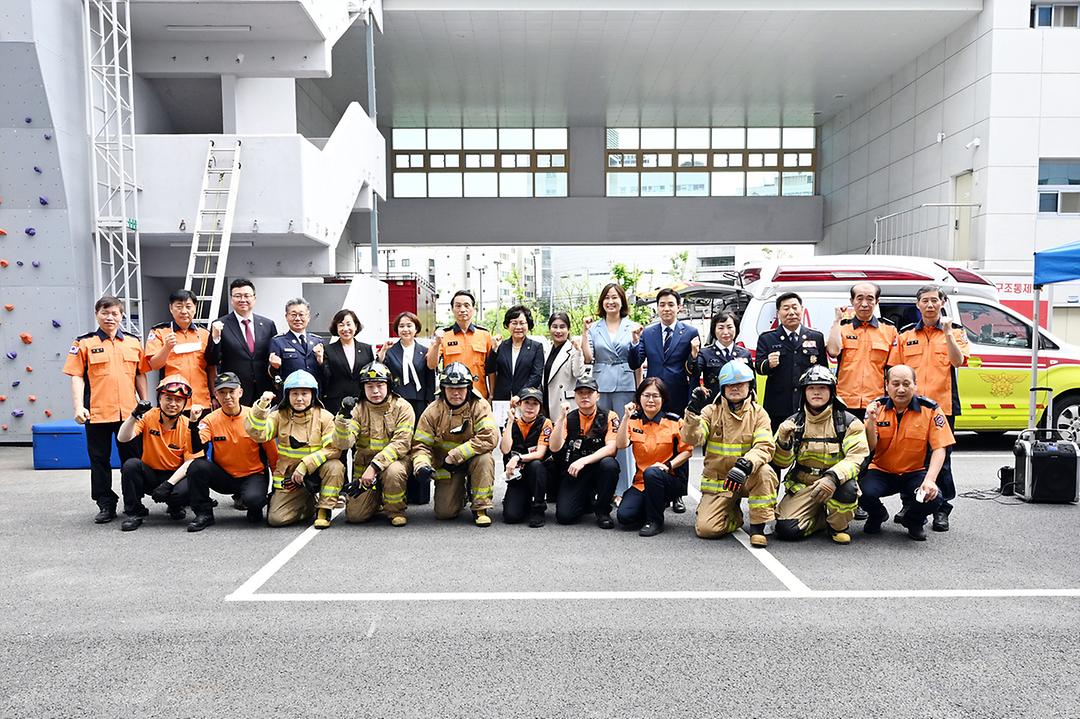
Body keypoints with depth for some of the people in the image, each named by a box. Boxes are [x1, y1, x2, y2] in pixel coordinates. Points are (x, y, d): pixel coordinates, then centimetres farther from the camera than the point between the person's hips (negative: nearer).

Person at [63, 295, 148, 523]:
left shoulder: (133, 342, 10)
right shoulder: (84, 343, 2)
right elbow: (76, 376, -1)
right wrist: (78, 406, -10)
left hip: (129, 411, 2)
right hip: (97, 412, -2)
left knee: (133, 459, 7)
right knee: (100, 460, 6)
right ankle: (106, 506, 16)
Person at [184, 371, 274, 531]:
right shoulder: (210, 420, -4)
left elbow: (272, 452, -2)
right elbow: (196, 448, -18)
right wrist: (194, 422, -30)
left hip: (252, 475, -2)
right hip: (223, 476, 3)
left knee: (253, 499, -34)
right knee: (197, 466, -25)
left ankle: (255, 510, 6)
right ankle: (204, 514, -6)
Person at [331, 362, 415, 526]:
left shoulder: (402, 407, -7)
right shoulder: (358, 409, -1)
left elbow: (401, 443, -17)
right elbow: (343, 444, -11)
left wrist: (375, 465, -26)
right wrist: (344, 416, -27)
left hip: (394, 460, -2)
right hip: (364, 463, 2)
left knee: (393, 471, -38)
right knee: (354, 514, -12)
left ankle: (395, 510, -9)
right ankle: (376, 498, 23)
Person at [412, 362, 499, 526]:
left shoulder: (480, 406, -14)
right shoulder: (433, 411, -7)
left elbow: (489, 437, -27)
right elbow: (421, 444, -4)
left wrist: (455, 456, -26)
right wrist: (421, 464, -27)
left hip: (472, 459, -1)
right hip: (445, 465, 1)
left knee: (484, 458, -35)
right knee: (444, 513, -9)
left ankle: (481, 508, -16)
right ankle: (459, 492, 28)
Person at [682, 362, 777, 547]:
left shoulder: (758, 413, 0)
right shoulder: (711, 411, 1)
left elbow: (765, 446, -15)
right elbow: (693, 439, -13)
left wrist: (746, 464, -34)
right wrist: (693, 412, -29)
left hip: (746, 479, 0)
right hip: (717, 481, 0)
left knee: (764, 471, -34)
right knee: (705, 528, -17)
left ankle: (758, 527, -16)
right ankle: (734, 516, 17)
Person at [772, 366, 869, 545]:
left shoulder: (848, 422, -3)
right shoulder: (794, 422, 4)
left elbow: (856, 457, -17)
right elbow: (782, 462, 1)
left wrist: (833, 478, -36)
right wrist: (783, 440, -21)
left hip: (837, 482, -1)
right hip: (802, 486, 2)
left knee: (847, 489, -37)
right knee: (786, 529, -20)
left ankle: (838, 525, -3)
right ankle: (822, 515, 12)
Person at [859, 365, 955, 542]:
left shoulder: (930, 409, -8)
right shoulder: (877, 407, -4)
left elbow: (939, 448, -10)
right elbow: (869, 448, -8)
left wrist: (930, 480, -25)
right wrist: (871, 421, -26)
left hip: (915, 472, 0)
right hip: (881, 472, 0)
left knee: (933, 498, -30)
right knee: (865, 492, -30)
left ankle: (914, 521, 10)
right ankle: (877, 516, 11)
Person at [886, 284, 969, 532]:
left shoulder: (955, 331, 6)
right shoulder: (905, 335, 11)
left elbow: (958, 361, -10)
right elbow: (894, 370, 10)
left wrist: (948, 334, -18)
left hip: (942, 405, -2)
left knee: (941, 458, 2)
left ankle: (941, 510, 11)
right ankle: (910, 505, 20)